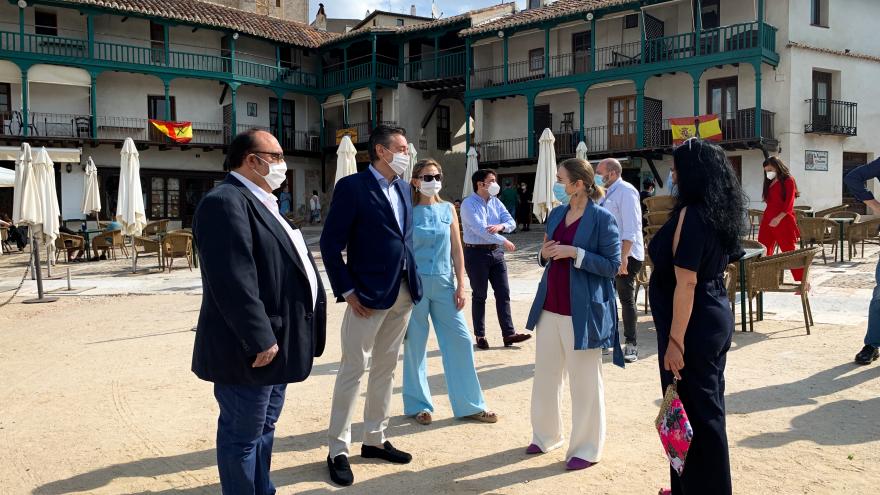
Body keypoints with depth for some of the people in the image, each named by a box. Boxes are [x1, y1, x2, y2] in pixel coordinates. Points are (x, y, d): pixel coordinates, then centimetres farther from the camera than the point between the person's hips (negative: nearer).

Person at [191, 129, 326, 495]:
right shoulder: (225, 203, -18)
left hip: (275, 342, 11)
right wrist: (258, 339, -26)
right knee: (242, 436, 3)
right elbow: (233, 280, -26)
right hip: (251, 349, -11)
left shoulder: (262, 203, 17)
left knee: (264, 429, 21)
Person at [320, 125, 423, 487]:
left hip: (403, 293, 7)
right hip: (368, 293, -7)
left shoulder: (404, 189, 12)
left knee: (385, 368, 14)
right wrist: (347, 291, -15)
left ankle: (375, 440, 27)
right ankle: (338, 450, 10)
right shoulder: (352, 186, -10)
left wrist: (412, 281, 9)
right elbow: (330, 243, -12)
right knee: (353, 369, -1)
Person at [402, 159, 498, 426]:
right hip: (415, 284, -3)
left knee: (460, 341, 1)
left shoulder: (448, 210, 7)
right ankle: (418, 405, 20)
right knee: (415, 345, 5)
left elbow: (456, 250, 8)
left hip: (444, 283, 3)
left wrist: (460, 285, 3)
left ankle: (469, 404, 13)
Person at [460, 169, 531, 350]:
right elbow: (479, 229, -22)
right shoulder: (468, 204, -11)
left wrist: (500, 226, -21)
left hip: (496, 252, 6)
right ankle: (480, 335, 15)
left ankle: (508, 334, 6)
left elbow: (511, 222, 2)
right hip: (476, 252, -6)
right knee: (479, 296, 4)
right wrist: (504, 241, -19)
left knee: (503, 293, 3)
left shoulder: (496, 202, 9)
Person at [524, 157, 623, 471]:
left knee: (584, 381, 5)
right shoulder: (556, 214, 10)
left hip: (581, 312, -7)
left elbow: (613, 266, -12)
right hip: (549, 308, 7)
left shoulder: (602, 219, -11)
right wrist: (545, 254, -4)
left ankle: (586, 449, 19)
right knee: (545, 375, 15)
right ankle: (546, 436, 32)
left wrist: (575, 253, -20)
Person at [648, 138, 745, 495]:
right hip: (717, 316, 10)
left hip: (694, 324, -10)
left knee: (691, 412, 1)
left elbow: (686, 283, -23)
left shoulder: (690, 215, -19)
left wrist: (675, 341, -22)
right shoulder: (720, 212, 9)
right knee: (709, 406, 19)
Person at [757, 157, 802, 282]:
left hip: (783, 221, -7)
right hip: (767, 221, 7)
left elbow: (789, 205, -13)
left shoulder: (788, 181, -4)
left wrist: (778, 218, -23)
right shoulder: (770, 183, 16)